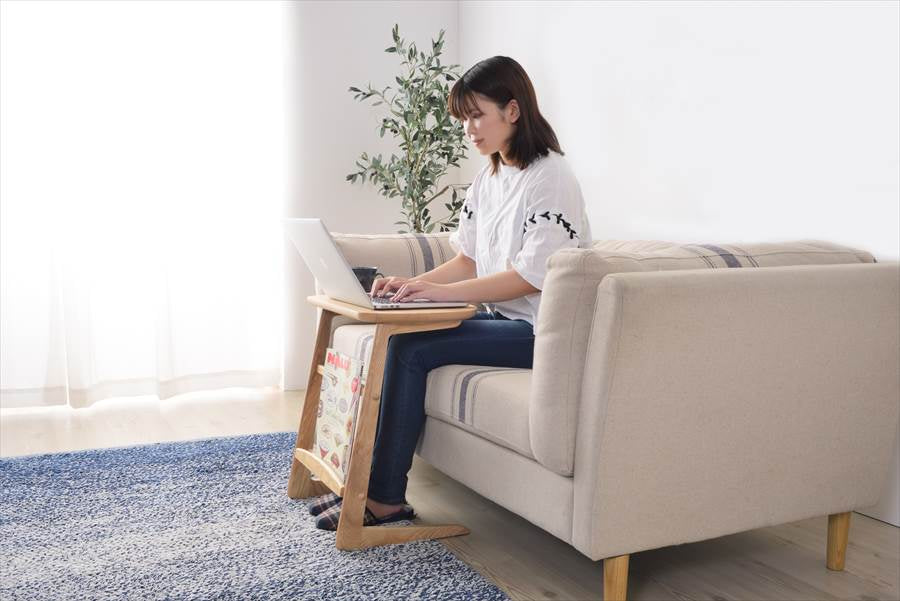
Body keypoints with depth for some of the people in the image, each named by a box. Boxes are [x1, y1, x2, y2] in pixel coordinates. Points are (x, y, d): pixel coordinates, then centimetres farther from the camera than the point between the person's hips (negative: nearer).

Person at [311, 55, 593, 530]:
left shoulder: (550, 178, -13)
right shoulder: (487, 178, 14)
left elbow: (531, 276, -21)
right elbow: (469, 260, 13)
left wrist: (442, 291, -25)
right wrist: (413, 285, -4)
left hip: (539, 329, -8)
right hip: (500, 317, 8)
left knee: (412, 351, -20)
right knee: (396, 340, -13)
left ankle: (386, 497, -9)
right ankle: (369, 479, -7)